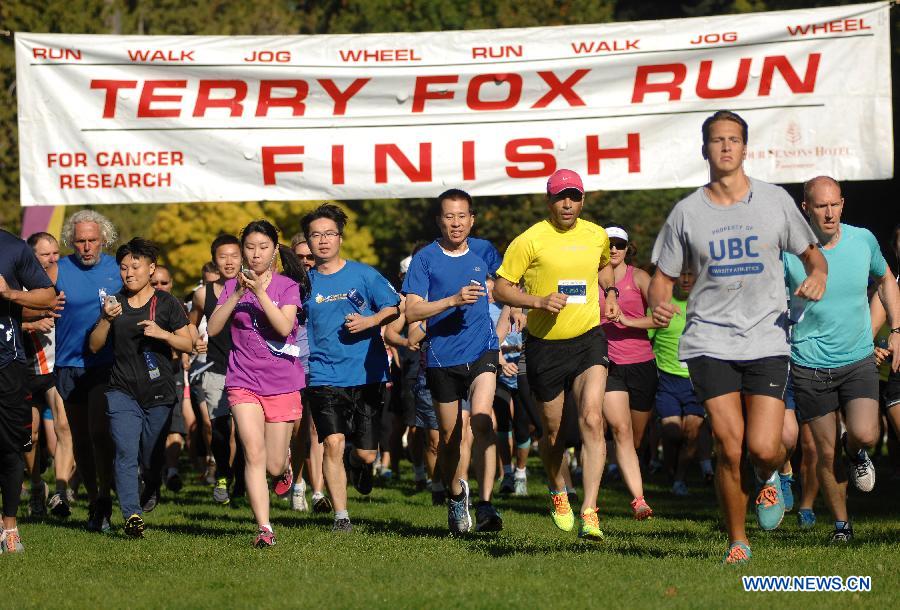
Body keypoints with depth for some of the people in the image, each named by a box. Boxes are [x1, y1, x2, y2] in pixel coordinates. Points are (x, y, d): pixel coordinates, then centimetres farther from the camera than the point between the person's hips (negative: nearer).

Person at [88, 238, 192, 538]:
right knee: (126, 453, -16)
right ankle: (132, 515, -24)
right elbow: (94, 346, 7)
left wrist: (163, 334, -15)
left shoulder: (166, 303, 3)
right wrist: (107, 319, -10)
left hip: (159, 394, -1)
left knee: (152, 460, 7)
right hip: (123, 392, 1)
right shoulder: (116, 302, 9)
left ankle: (151, 492, 39)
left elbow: (187, 344, 3)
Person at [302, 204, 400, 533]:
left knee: (366, 454, 2)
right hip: (324, 378, 0)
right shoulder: (305, 282, 5)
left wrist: (369, 321, -15)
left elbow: (395, 306, 1)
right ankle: (340, 516, -6)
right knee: (333, 443, -16)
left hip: (367, 374, 0)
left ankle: (358, 465, 41)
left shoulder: (362, 274, 1)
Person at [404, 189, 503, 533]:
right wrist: (453, 300, -19)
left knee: (482, 418, -23)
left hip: (482, 351, 0)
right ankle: (456, 496, 36)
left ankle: (485, 505, -26)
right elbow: (411, 311, -9)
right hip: (442, 358, 0)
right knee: (450, 435, 9)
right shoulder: (425, 259, -1)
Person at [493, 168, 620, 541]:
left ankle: (588, 513, -21)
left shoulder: (596, 236, 6)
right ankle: (558, 491, 41)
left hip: (588, 339, 1)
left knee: (591, 420, -18)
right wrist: (539, 301, -20)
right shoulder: (530, 240, -8)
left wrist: (610, 293, 11)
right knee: (553, 431, 10)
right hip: (545, 345, -1)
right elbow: (501, 289, -6)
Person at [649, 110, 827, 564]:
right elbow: (663, 276, 12)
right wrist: (658, 305, -11)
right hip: (709, 343, 0)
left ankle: (769, 477, 28)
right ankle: (737, 541, 11)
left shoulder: (775, 201, 5)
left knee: (763, 448, -11)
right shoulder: (687, 212, 5)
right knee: (729, 448, -8)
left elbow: (811, 254, 16)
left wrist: (817, 274, -7)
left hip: (767, 340, 0)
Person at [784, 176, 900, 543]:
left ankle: (856, 452, 18)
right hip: (809, 365, -1)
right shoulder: (790, 251, -10)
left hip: (858, 359, 1)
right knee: (827, 453, 2)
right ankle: (841, 523, 21)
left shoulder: (863, 240, -3)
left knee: (865, 435, -19)